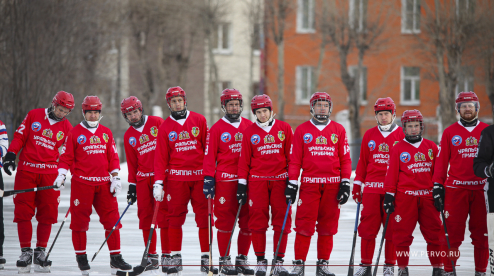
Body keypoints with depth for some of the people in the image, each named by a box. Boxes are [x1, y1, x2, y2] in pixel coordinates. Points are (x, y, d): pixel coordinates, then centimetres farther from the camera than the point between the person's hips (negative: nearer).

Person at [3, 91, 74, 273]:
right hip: (26, 170, -1)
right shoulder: (34, 115, 5)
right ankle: (25, 251, 2)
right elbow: (20, 136, 6)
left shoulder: (67, 128, 7)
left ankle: (40, 251, 9)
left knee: (47, 214, -1)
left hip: (50, 173, 1)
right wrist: (11, 154, -5)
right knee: (23, 211, -4)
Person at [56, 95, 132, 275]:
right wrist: (61, 175, -11)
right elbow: (66, 157, 1)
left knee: (112, 219, -1)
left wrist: (115, 177, 7)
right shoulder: (75, 133, 2)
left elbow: (113, 157, 14)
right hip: (81, 183, -3)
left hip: (104, 183, 3)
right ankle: (81, 257, 12)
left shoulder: (106, 133, 12)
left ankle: (115, 258, 4)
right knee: (80, 220, 0)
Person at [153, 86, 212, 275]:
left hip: (199, 176, 0)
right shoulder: (165, 127, 7)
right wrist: (158, 182, -3)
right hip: (176, 177, 0)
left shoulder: (199, 120, 6)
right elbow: (160, 156, 5)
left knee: (204, 217, -2)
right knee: (175, 217, 0)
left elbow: (209, 148, 6)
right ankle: (175, 257, 7)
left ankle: (205, 257, 4)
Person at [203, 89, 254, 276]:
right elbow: (209, 155, 1)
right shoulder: (217, 128, 1)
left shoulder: (249, 127, 11)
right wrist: (208, 179, -5)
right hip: (225, 180, -3)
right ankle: (224, 261, 5)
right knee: (225, 220, -2)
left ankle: (242, 260, 12)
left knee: (247, 221, 2)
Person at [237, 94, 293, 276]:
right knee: (257, 221, -1)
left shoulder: (284, 128, 6)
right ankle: (260, 261, 7)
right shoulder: (250, 132, 6)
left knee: (282, 221, -2)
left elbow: (292, 156, 7)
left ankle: (278, 261, 5)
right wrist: (242, 184, 3)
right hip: (257, 181, 0)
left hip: (280, 180, 0)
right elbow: (244, 160, 8)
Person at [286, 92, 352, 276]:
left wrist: (345, 184, 2)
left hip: (332, 185, 1)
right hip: (309, 183, -1)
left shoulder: (339, 130, 9)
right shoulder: (302, 130, 6)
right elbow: (295, 159, 5)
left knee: (327, 226, 4)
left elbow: (345, 159, 9)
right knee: (304, 225, -6)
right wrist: (292, 183, -1)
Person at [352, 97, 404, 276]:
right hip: (371, 188, 2)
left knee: (392, 228, 0)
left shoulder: (402, 135, 3)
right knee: (367, 227, 0)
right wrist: (357, 185, 11)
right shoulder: (369, 135, 11)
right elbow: (362, 162, 14)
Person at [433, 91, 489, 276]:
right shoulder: (450, 132, 8)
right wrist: (437, 186, 2)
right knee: (453, 232, -3)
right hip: (455, 189, -1)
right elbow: (441, 161, 8)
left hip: (481, 188, 1)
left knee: (481, 233, 2)